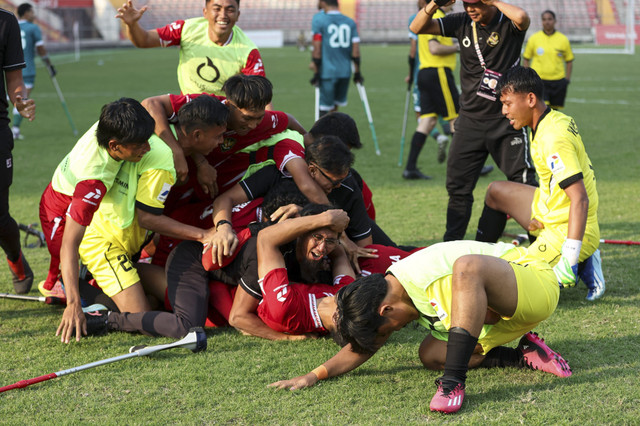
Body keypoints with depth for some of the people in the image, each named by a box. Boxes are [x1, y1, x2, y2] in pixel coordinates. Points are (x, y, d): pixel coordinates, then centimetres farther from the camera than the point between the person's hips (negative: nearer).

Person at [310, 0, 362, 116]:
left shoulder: (318, 19, -5)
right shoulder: (350, 22, 8)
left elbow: (317, 48, -9)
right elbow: (356, 51, 6)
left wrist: (316, 73, -6)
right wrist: (357, 73, 13)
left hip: (327, 71, -4)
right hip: (345, 71, 4)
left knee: (325, 107, 0)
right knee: (336, 103, 18)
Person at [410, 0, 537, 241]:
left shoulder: (508, 23, -9)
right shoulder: (462, 23, 4)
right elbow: (417, 28, 3)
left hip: (506, 120, -4)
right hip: (470, 119, 5)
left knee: (523, 182, -5)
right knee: (458, 186, 8)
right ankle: (451, 245, 19)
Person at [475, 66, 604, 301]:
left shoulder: (553, 139, -27)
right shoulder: (558, 120, 4)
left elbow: (580, 199, -32)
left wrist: (569, 259, -34)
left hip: (565, 231, -10)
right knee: (496, 192, 22)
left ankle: (580, 266, -3)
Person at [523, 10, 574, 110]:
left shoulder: (563, 39, 4)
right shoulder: (533, 39, 2)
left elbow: (569, 61, 12)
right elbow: (526, 59, 9)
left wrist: (567, 79, 3)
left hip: (557, 80, 2)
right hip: (539, 80, -2)